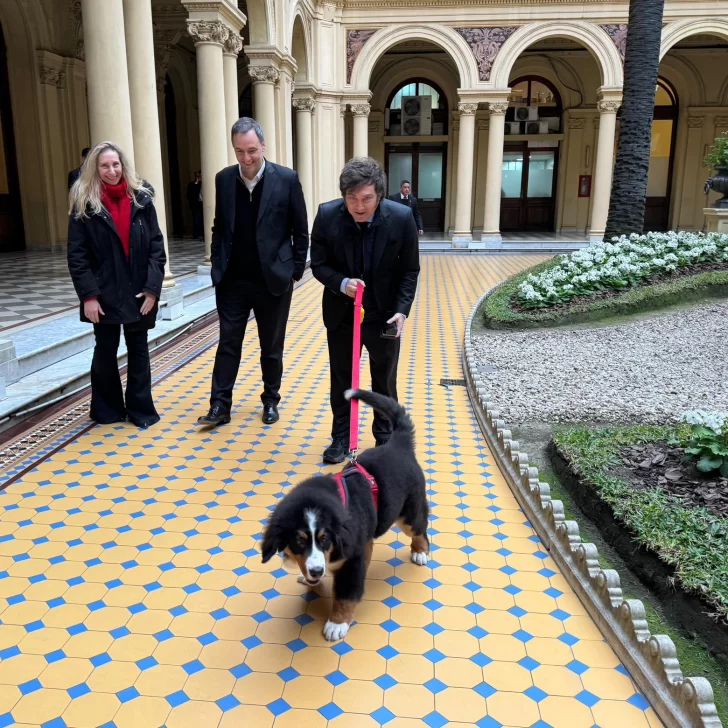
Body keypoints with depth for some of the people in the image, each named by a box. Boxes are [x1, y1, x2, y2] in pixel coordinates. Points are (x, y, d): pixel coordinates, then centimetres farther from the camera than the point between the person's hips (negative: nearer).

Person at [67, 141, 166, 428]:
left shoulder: (141, 198, 1)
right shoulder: (84, 203, -3)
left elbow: (156, 245, -1)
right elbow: (77, 254, -6)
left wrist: (153, 287, -9)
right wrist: (88, 295, -13)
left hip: (139, 292, 2)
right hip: (104, 294, -1)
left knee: (138, 349, 11)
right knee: (105, 351, 10)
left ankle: (140, 408, 22)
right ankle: (107, 408, 25)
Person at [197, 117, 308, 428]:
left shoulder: (286, 179, -8)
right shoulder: (224, 179, 2)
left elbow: (300, 231, -3)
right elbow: (219, 227, 11)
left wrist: (295, 270, -4)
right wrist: (217, 266, 5)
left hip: (273, 280, -2)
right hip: (232, 281, 2)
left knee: (272, 347, 10)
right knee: (228, 344, 5)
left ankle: (270, 401, 26)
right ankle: (219, 406, 12)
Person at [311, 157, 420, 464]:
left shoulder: (401, 218, -18)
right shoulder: (327, 215, -17)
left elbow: (410, 270, -8)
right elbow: (318, 264, -7)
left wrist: (402, 310, -19)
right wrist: (341, 283, -26)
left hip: (384, 313, -1)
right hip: (340, 312, 1)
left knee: (385, 380, 13)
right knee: (341, 378, 12)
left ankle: (385, 437, 30)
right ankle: (341, 438, 28)